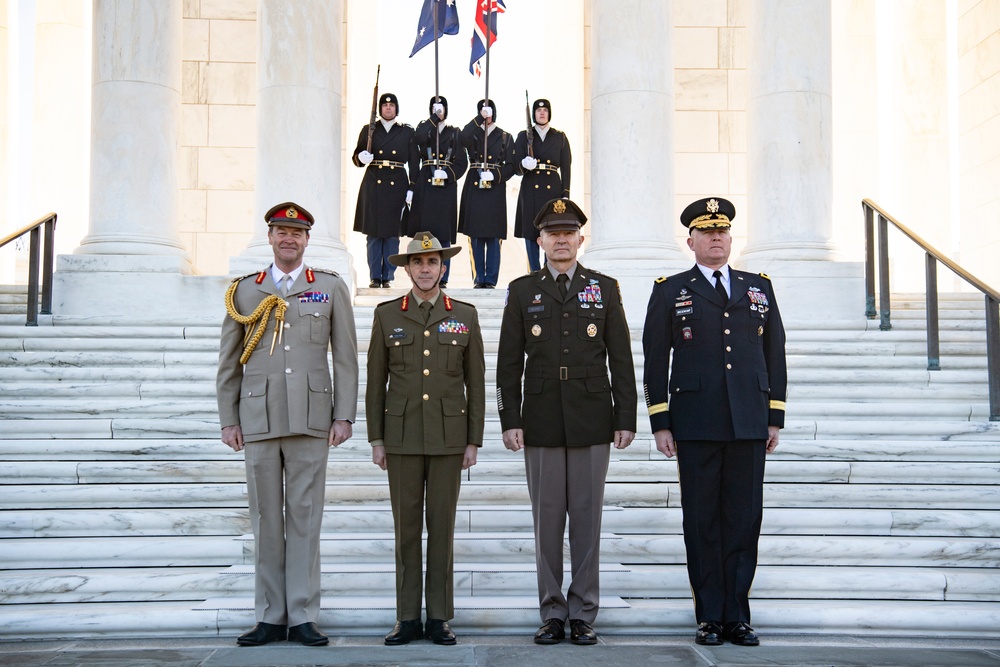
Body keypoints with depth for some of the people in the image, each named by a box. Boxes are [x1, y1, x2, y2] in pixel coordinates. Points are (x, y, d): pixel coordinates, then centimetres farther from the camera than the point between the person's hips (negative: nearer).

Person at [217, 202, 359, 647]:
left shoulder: (331, 288, 9)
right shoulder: (243, 291, 12)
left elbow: (346, 358, 6)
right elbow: (228, 363, 12)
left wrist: (344, 416, -1)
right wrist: (228, 420, 6)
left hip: (310, 420, -1)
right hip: (258, 420, 1)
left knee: (305, 518, 1)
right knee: (266, 519, 4)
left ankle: (302, 617, 7)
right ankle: (270, 617, 12)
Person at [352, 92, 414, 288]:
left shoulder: (408, 132, 8)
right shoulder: (368, 130, 10)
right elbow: (355, 157, 10)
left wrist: (411, 189, -1)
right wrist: (361, 158, -14)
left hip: (397, 185, 0)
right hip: (373, 185, 0)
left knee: (392, 233, 1)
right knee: (373, 233, 0)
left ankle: (388, 277, 7)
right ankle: (375, 277, 5)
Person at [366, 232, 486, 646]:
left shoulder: (465, 315, 5)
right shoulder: (387, 315, 5)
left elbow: (475, 382, 5)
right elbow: (375, 381, 6)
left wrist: (474, 441, 0)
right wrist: (376, 439, 1)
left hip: (448, 436, 0)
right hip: (402, 435, 0)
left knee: (442, 526, 3)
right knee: (406, 527, 4)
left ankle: (439, 618, 10)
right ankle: (408, 619, 11)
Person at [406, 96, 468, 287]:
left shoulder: (453, 133, 11)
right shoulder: (423, 128, 10)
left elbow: (461, 162, 6)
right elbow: (419, 138, -15)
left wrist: (447, 174, -10)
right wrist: (434, 118, -12)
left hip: (446, 186, 1)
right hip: (425, 185, 0)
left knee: (444, 233, 0)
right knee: (424, 230, -2)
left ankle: (442, 278, 5)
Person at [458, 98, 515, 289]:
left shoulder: (505, 138, 11)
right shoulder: (472, 135, 10)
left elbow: (511, 166, 5)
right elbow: (463, 138, -16)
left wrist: (495, 175, -12)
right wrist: (480, 118, -18)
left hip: (495, 191, -1)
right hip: (474, 189, 1)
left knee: (493, 237, -1)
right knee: (476, 236, 2)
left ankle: (491, 279, 4)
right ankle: (479, 278, 9)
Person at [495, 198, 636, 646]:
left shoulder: (605, 289, 8)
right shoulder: (522, 291, 8)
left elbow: (621, 359, 5)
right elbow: (509, 363, 6)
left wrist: (626, 419, -1)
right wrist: (509, 420, -2)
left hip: (592, 422, 0)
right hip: (542, 422, 0)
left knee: (587, 520, 3)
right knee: (547, 521, 4)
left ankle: (583, 614, 12)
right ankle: (552, 614, 13)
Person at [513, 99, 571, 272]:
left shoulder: (560, 138, 12)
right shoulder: (523, 136, 10)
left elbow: (566, 168, 9)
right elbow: (516, 167, 5)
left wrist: (565, 195, 0)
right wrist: (524, 165, -19)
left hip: (553, 189, 0)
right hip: (530, 191, 0)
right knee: (530, 232, -2)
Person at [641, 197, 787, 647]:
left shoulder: (759, 288, 14)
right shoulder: (670, 291, 7)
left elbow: (775, 354, 14)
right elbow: (655, 362, 4)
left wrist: (775, 418, 8)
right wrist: (660, 423, -2)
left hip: (749, 425, 2)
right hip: (696, 426, -2)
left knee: (744, 521, 3)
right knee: (702, 522, 2)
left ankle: (737, 617, 11)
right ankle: (710, 619, 10)